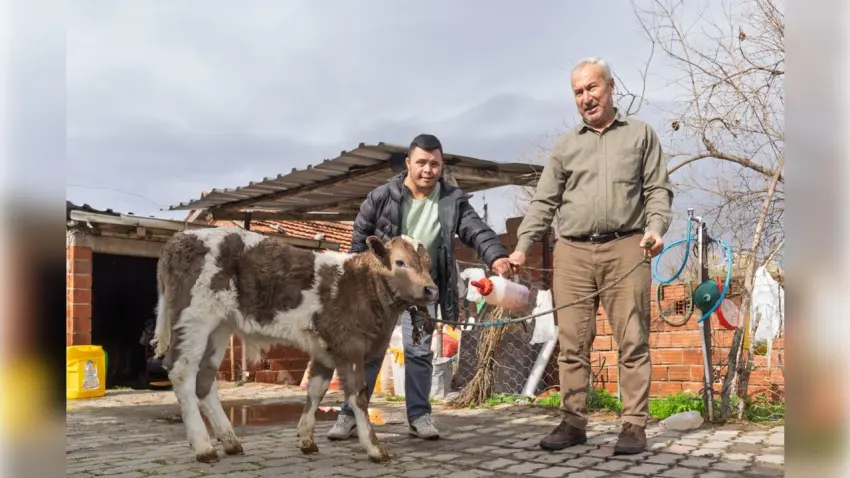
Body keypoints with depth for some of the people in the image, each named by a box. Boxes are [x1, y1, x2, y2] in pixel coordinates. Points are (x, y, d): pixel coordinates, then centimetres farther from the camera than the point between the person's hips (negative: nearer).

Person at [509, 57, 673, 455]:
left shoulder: (641, 134, 14)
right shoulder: (565, 145, 18)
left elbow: (658, 189, 8)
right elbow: (544, 202, 13)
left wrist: (656, 227, -11)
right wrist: (522, 246, 1)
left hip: (626, 249, -2)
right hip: (573, 252, 2)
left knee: (632, 341, -4)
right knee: (572, 343, 2)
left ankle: (634, 425, 1)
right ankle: (573, 422, 9)